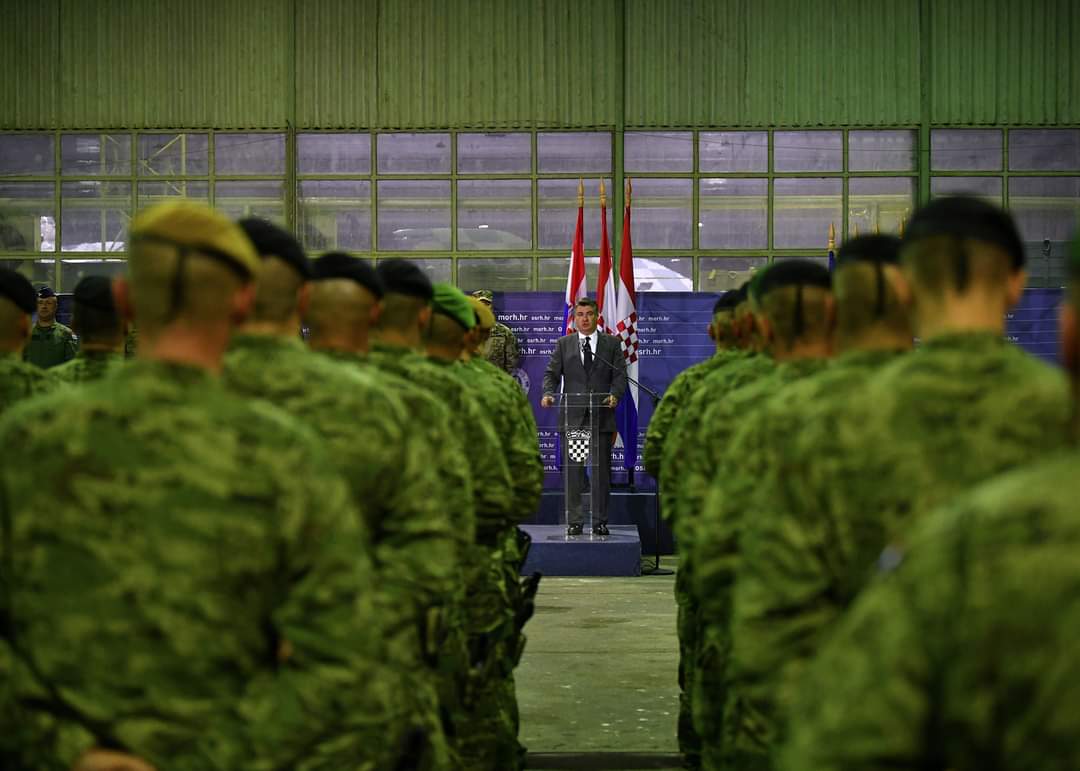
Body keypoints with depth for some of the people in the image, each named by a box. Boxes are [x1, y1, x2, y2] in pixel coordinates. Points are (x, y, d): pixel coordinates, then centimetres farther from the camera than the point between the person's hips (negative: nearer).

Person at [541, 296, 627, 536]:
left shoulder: (612, 343, 9)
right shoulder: (563, 344, 11)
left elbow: (620, 374, 3)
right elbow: (552, 373, 7)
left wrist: (615, 395, -16)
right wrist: (548, 393, -13)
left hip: (602, 416, 0)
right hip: (572, 417, 0)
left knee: (602, 470, 2)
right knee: (572, 471, 1)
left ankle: (600, 521, 9)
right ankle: (574, 521, 7)